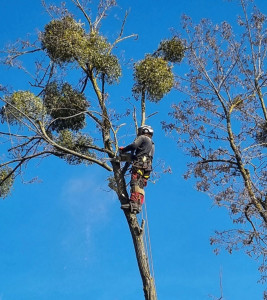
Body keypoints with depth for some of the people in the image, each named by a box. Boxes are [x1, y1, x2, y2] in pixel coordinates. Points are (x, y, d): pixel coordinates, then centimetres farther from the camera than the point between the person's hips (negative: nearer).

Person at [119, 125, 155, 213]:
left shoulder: (143, 137, 10)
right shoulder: (152, 144, 35)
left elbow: (134, 145, -7)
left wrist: (123, 150, 4)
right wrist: (132, 156, 29)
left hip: (140, 164, -8)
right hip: (148, 166, 8)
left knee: (135, 183, -18)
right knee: (140, 186, 1)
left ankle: (133, 203, -31)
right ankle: (139, 205, -11)